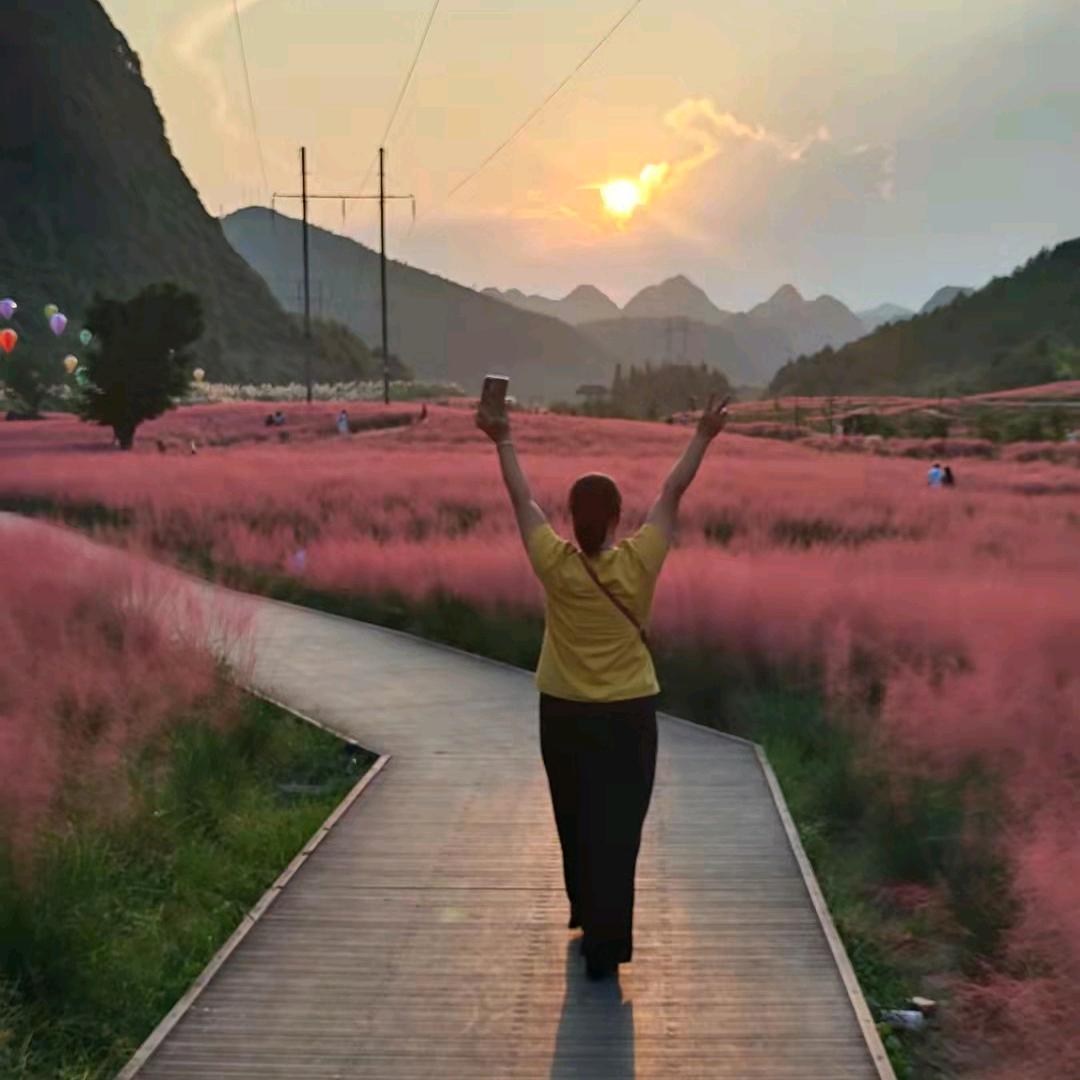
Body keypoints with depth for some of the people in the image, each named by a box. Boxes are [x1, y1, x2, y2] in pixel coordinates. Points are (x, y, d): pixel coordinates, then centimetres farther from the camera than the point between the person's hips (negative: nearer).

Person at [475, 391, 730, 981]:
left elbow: (522, 499, 0)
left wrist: (503, 439, 13)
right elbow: (672, 493, -2)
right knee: (617, 828, 2)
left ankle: (587, 916, 37)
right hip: (629, 714, -1)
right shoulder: (638, 562, -13)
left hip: (564, 713, 2)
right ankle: (605, 943, 1)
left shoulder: (555, 565, -12)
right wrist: (703, 436, 9)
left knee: (575, 821, 19)